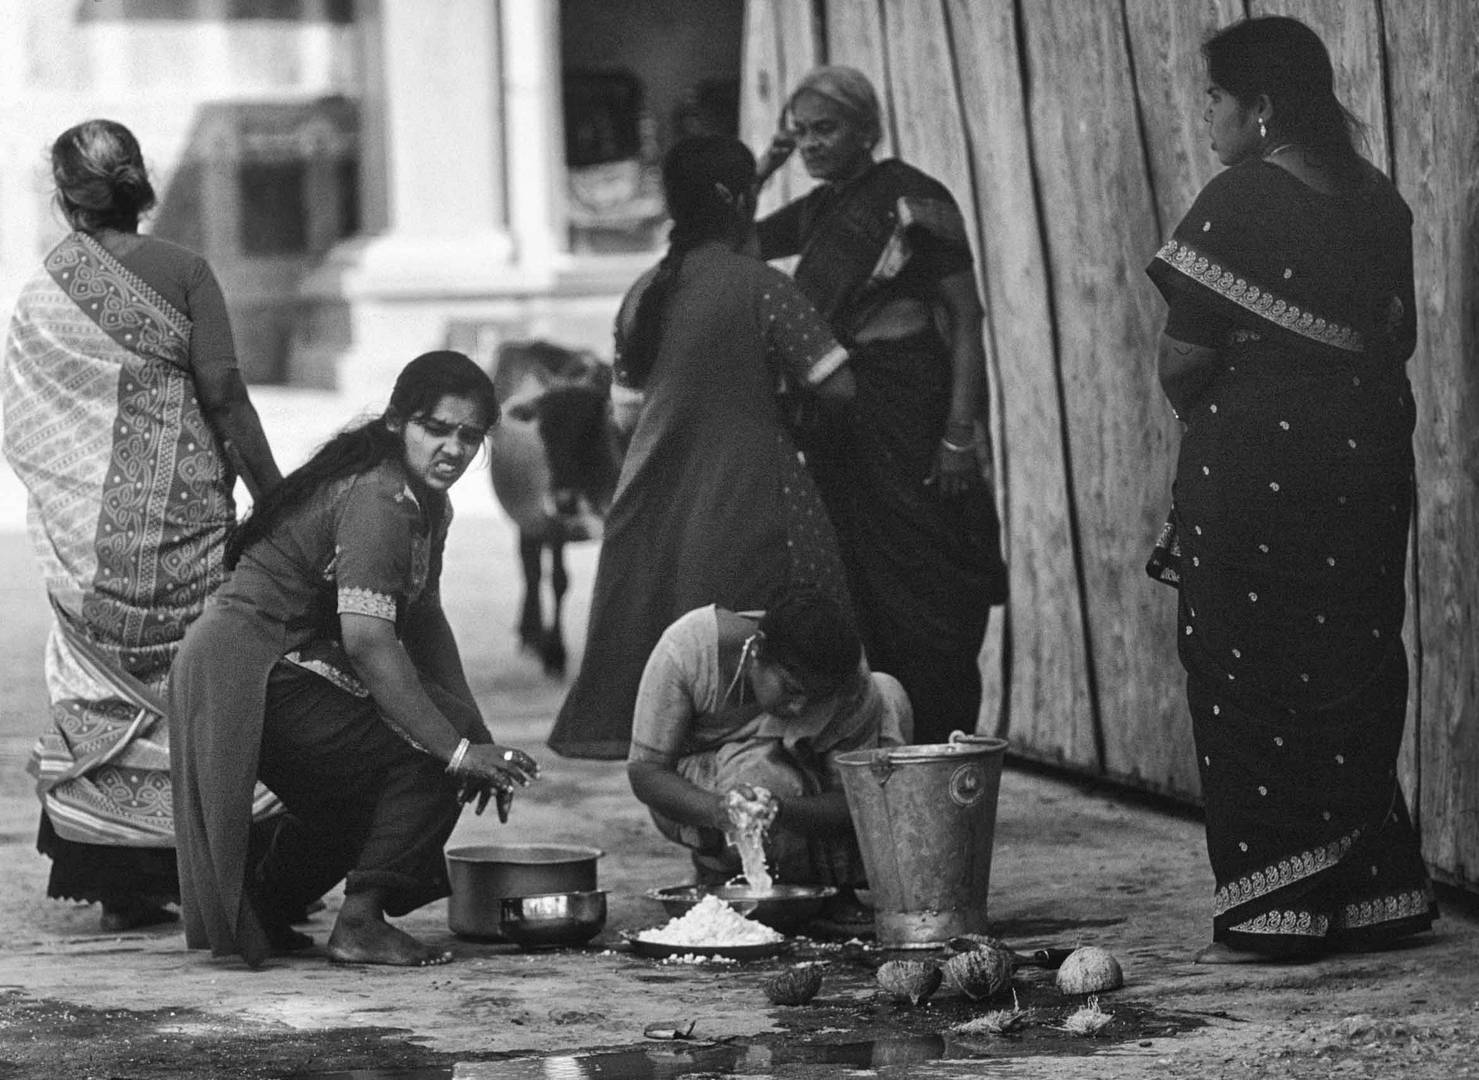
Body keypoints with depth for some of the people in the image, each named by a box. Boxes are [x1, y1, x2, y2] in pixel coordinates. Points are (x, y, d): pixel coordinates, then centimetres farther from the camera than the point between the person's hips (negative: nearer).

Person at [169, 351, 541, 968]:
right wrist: (459, 749, -29)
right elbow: (368, 641, -30)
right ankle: (360, 924, -8)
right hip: (253, 679, -10)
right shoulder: (376, 500, -23)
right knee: (427, 761, -13)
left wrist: (477, 734, 7)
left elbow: (424, 619, 16)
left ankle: (260, 917, 26)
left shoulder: (426, 501, 10)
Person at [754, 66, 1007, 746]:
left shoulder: (910, 199, -8)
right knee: (867, 600, 8)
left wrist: (960, 433, -18)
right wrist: (764, 166, 6)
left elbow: (967, 317, -10)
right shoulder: (818, 211, 13)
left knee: (930, 604, -6)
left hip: (911, 416, -7)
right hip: (837, 423, 7)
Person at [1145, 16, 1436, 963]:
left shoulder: (1237, 202, -14)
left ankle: (1272, 912, 1)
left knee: (1251, 686, 1)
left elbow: (1183, 361, -14)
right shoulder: (1380, 201, 8)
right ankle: (1374, 892, 16)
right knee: (1353, 678, 13)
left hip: (1250, 467, -7)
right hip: (1366, 463, 7)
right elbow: (1400, 336, 13)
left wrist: (1204, 413, 5)